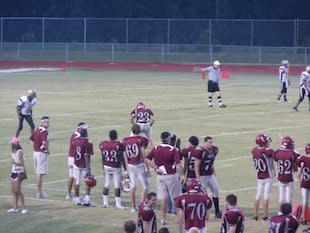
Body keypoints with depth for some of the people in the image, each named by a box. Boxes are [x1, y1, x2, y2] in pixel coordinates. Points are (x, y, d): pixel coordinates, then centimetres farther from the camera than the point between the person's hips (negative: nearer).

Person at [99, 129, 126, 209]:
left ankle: (105, 203, 18)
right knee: (117, 186, 1)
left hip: (106, 167, 4)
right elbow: (121, 158, -10)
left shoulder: (103, 144, -1)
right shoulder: (118, 145, -14)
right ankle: (118, 204, 2)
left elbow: (102, 158, 6)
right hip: (116, 168, -4)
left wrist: (103, 168, 17)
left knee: (106, 185, 14)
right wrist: (125, 169, -2)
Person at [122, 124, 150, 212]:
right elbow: (143, 154, -9)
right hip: (139, 165, -4)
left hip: (130, 166, 4)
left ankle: (133, 207, 19)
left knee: (132, 186, 15)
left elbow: (125, 156, 4)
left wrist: (127, 169, 9)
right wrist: (147, 167, -3)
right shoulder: (141, 139, -7)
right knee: (146, 186, 6)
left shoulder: (125, 141, 3)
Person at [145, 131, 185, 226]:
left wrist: (155, 168, 0)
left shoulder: (156, 149, 0)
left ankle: (163, 218, 8)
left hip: (160, 176, 4)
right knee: (176, 197, 8)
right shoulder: (173, 150, -12)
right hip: (171, 176, -4)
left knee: (163, 198, 7)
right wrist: (182, 175, -13)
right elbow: (178, 164, -17)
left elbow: (147, 159, 0)